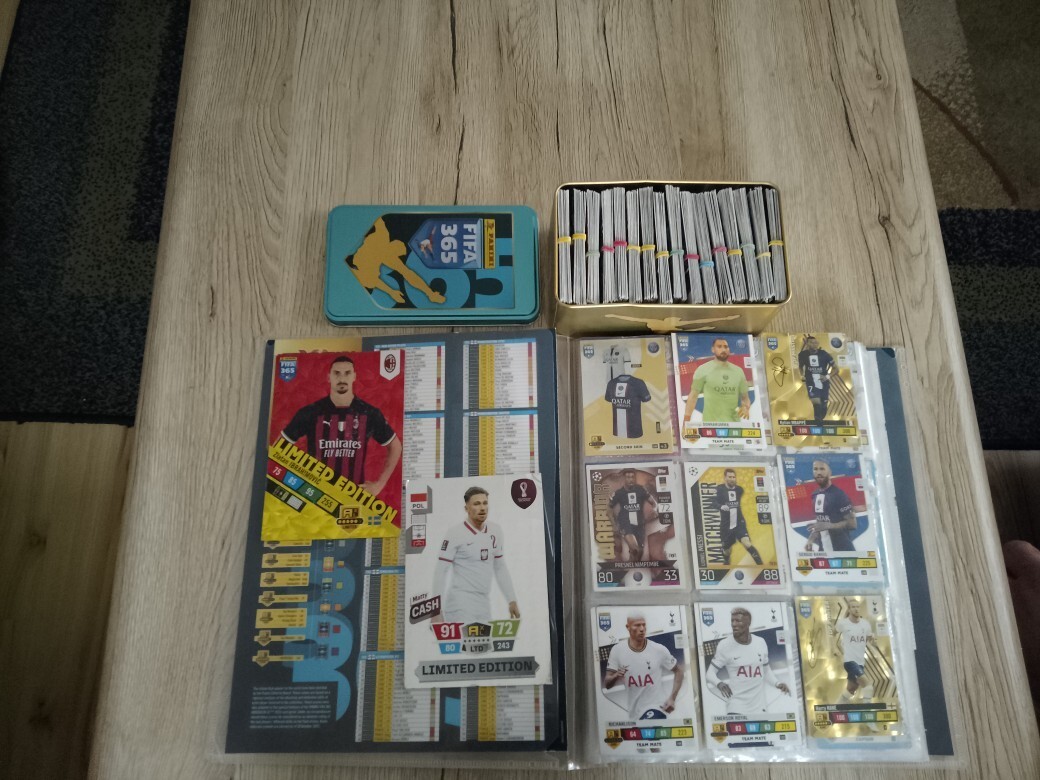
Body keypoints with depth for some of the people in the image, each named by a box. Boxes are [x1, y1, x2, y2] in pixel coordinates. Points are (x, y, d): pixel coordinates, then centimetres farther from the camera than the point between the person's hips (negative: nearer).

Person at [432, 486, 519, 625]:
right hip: (461, 605, -6)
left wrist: (512, 600, 14)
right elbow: (440, 573, -11)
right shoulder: (455, 535, -11)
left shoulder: (495, 532, 6)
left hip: (484, 604, 6)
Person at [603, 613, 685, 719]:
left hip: (656, 708, -3)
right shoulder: (617, 650, -5)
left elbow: (679, 671, 7)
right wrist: (616, 676, -25)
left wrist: (672, 698, -3)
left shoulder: (659, 650, -7)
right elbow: (607, 684, -3)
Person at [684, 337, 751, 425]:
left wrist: (746, 407, -4)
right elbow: (693, 395, 1)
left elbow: (745, 396, 20)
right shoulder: (703, 370, 2)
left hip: (733, 424, 5)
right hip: (711, 424, -4)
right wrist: (686, 420, -8)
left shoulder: (738, 371, 14)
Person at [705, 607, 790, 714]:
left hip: (759, 706, 4)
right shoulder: (724, 645, -9)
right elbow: (710, 673, -4)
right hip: (736, 707, -4)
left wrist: (777, 683, -1)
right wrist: (719, 683, -24)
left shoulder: (760, 643, 2)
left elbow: (766, 670, 17)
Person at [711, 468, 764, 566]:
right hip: (726, 526, -1)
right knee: (728, 551, 12)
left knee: (747, 543, -22)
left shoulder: (739, 489, 3)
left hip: (739, 523, 1)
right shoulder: (720, 489, -8)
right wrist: (721, 506, -39)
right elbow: (714, 502, -23)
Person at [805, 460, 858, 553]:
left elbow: (852, 523, -14)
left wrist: (827, 526, -22)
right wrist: (811, 540, 8)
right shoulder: (815, 495, 10)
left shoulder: (838, 494, -12)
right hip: (824, 550, 7)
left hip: (842, 549, -7)